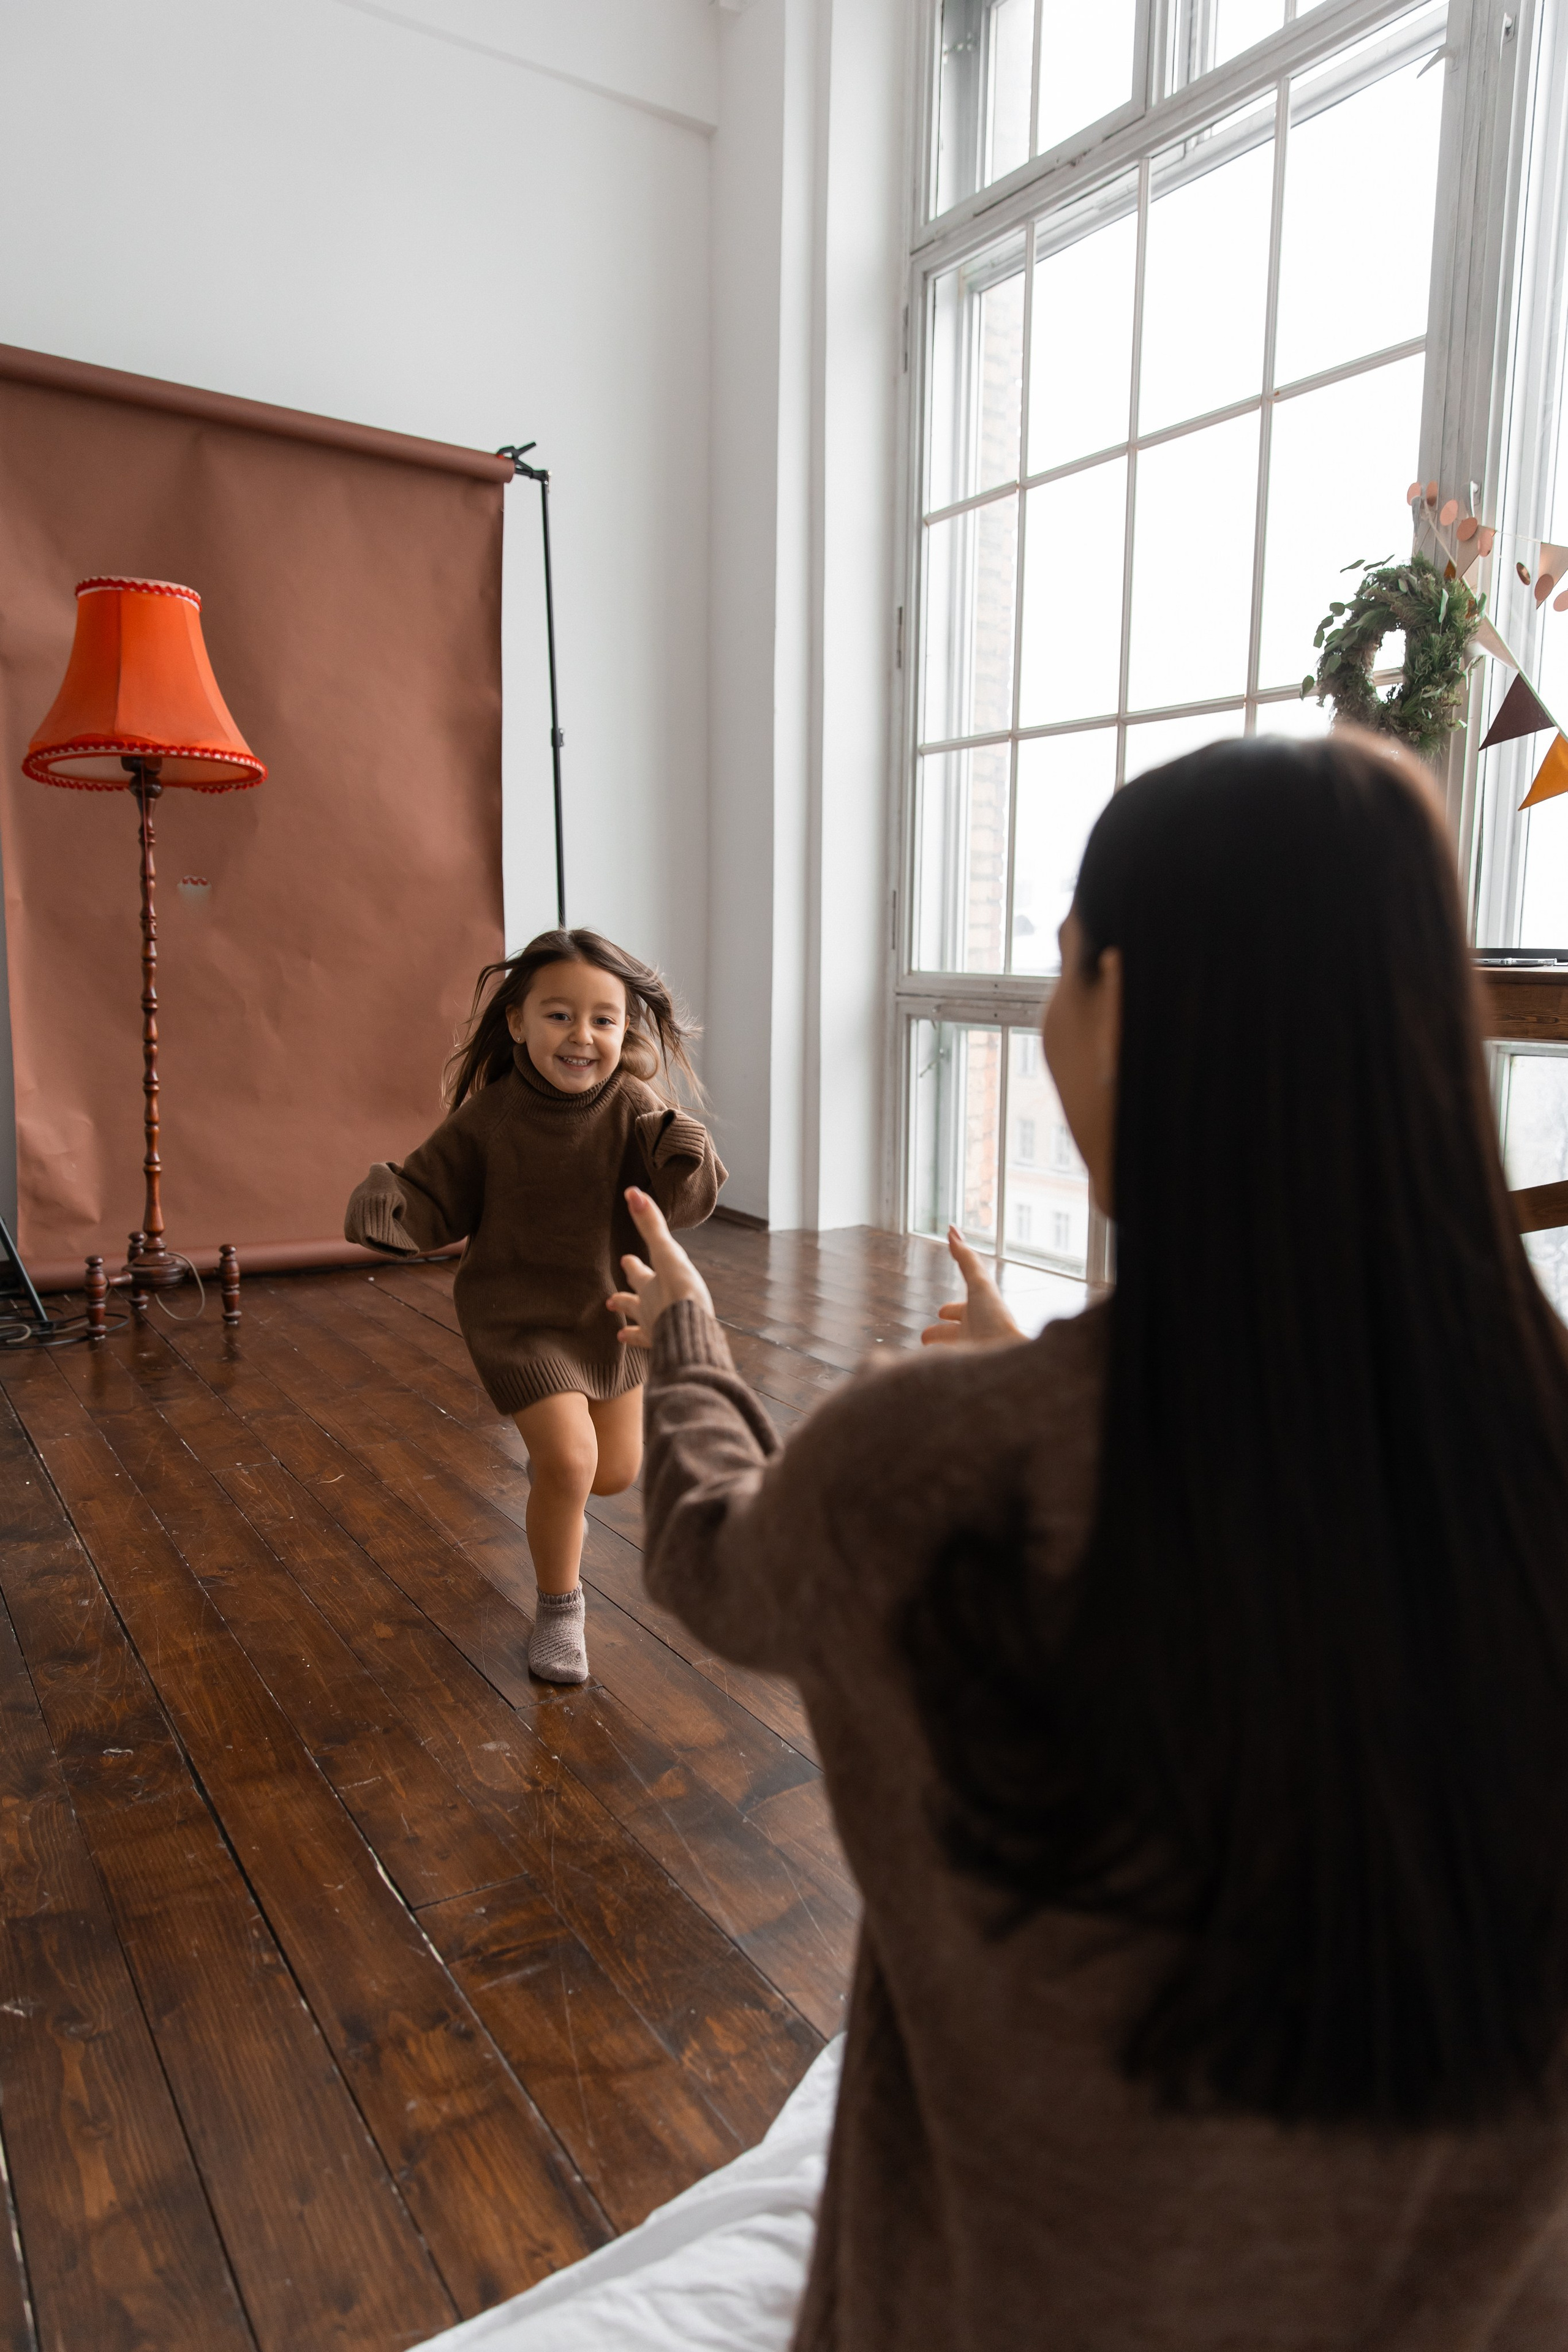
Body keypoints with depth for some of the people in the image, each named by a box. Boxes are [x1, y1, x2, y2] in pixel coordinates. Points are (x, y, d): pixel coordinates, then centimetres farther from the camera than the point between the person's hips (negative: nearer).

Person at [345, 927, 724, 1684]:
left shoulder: (633, 1109, -15)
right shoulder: (487, 1119, -16)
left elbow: (684, 1201, -19)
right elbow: (435, 1202, -6)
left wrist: (686, 1160, -41)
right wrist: (385, 1207, -27)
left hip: (611, 1310, 3)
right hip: (518, 1317, -3)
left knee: (617, 1471, 16)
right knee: (570, 1461, -16)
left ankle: (547, 1459, 53)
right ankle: (558, 1610, 10)